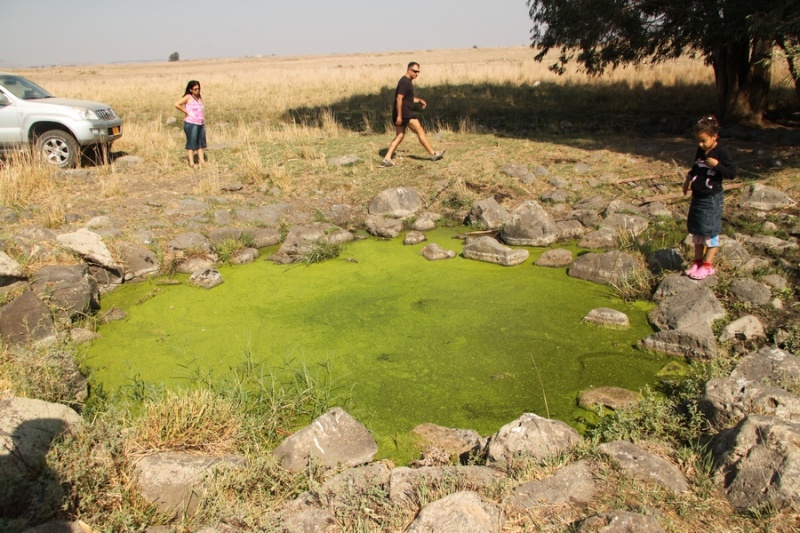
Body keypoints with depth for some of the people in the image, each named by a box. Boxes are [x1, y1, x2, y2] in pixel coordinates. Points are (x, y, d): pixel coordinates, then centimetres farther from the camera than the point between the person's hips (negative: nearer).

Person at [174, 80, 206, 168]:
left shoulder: (200, 98, 12)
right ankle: (191, 163, 1)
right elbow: (177, 104, -15)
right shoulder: (188, 97, -7)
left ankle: (201, 161, 17)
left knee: (201, 143, 10)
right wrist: (186, 112, -11)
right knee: (191, 143, -3)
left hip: (200, 124, 7)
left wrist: (204, 121, 11)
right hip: (191, 124, -7)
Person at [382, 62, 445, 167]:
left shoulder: (408, 82, 18)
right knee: (420, 131, -4)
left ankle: (387, 158, 3)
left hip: (402, 114, 10)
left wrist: (419, 100, 15)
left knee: (399, 136, 9)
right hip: (404, 113, -10)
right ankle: (433, 154, 2)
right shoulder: (404, 82, -14)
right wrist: (399, 116, -24)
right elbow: (399, 99, -21)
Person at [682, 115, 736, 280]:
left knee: (710, 232, 1)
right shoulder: (700, 152, 7)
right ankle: (697, 261, 23)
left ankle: (707, 265, 8)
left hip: (712, 199, -7)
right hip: (697, 197, 7)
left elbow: (732, 173, -16)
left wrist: (716, 165, -28)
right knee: (696, 231, 12)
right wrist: (688, 178, 10)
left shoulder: (721, 152, -13)